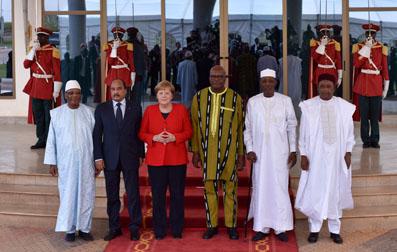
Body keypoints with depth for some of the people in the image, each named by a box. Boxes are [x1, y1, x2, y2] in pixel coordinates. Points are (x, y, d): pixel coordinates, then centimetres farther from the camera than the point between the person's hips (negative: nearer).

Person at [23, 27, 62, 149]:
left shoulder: (53, 51, -9)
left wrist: (56, 90, -16)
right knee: (38, 115, 10)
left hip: (48, 86, -6)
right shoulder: (34, 49, 10)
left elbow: (57, 72, -12)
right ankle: (41, 140, 20)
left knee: (49, 116, 2)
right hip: (35, 87, 6)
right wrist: (33, 50, -10)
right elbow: (26, 65, 0)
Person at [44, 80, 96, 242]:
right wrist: (51, 162, -1)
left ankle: (84, 228, 17)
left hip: (86, 162, 1)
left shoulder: (89, 112, 0)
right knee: (68, 195, 6)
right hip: (66, 162, 0)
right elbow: (51, 139, 2)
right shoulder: (56, 113, -1)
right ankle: (70, 229, 17)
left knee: (86, 195, 5)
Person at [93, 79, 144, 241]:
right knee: (112, 195, 8)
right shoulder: (101, 109, 4)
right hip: (110, 158, 1)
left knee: (133, 194, 3)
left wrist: (141, 155, 3)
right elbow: (97, 135, 2)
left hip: (130, 158, -1)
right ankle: (114, 228, 19)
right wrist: (98, 157, -4)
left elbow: (139, 133, 6)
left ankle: (134, 228, 14)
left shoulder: (135, 108, 4)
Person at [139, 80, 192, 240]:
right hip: (156, 159, 0)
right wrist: (154, 138, -12)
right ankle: (159, 230, 15)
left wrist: (174, 137, -12)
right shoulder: (149, 110, 7)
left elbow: (188, 132, 5)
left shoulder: (181, 109, 5)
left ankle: (177, 229, 16)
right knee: (158, 196, 2)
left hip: (177, 159, 0)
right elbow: (142, 133, 7)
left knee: (177, 195, 3)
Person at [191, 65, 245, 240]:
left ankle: (231, 225, 17)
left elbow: (241, 128, 2)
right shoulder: (199, 97, 3)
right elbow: (195, 126, 7)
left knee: (230, 188, 4)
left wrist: (241, 154, 0)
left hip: (229, 151, -1)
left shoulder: (235, 98, -1)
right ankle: (212, 225, 18)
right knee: (209, 187, 7)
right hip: (207, 151, 2)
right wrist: (195, 151, 4)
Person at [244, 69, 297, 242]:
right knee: (260, 187, 4)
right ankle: (262, 227, 12)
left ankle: (281, 227, 9)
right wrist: (249, 149, -3)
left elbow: (292, 127, 4)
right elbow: (248, 128, 6)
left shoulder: (285, 101, 0)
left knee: (280, 187, -1)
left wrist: (293, 150, 0)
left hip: (279, 152, -1)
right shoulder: (252, 102, 3)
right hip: (259, 152, 1)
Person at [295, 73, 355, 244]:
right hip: (315, 157, -1)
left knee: (335, 192, 9)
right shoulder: (308, 107, -6)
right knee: (314, 192, 3)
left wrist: (348, 152, 1)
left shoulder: (344, 107, -2)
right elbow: (303, 134, -1)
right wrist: (303, 155, -4)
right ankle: (314, 229, 17)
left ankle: (334, 229, 21)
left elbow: (349, 132, 6)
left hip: (337, 157, 1)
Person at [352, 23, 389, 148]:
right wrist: (365, 49, -15)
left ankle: (375, 139, 12)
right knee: (363, 114, 2)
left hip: (376, 84, 0)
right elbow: (356, 64, -10)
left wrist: (386, 87, 3)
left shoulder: (382, 48, 5)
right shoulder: (358, 47, 4)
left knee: (375, 114, 4)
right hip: (362, 84, 0)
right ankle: (366, 139, 10)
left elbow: (385, 68, 6)